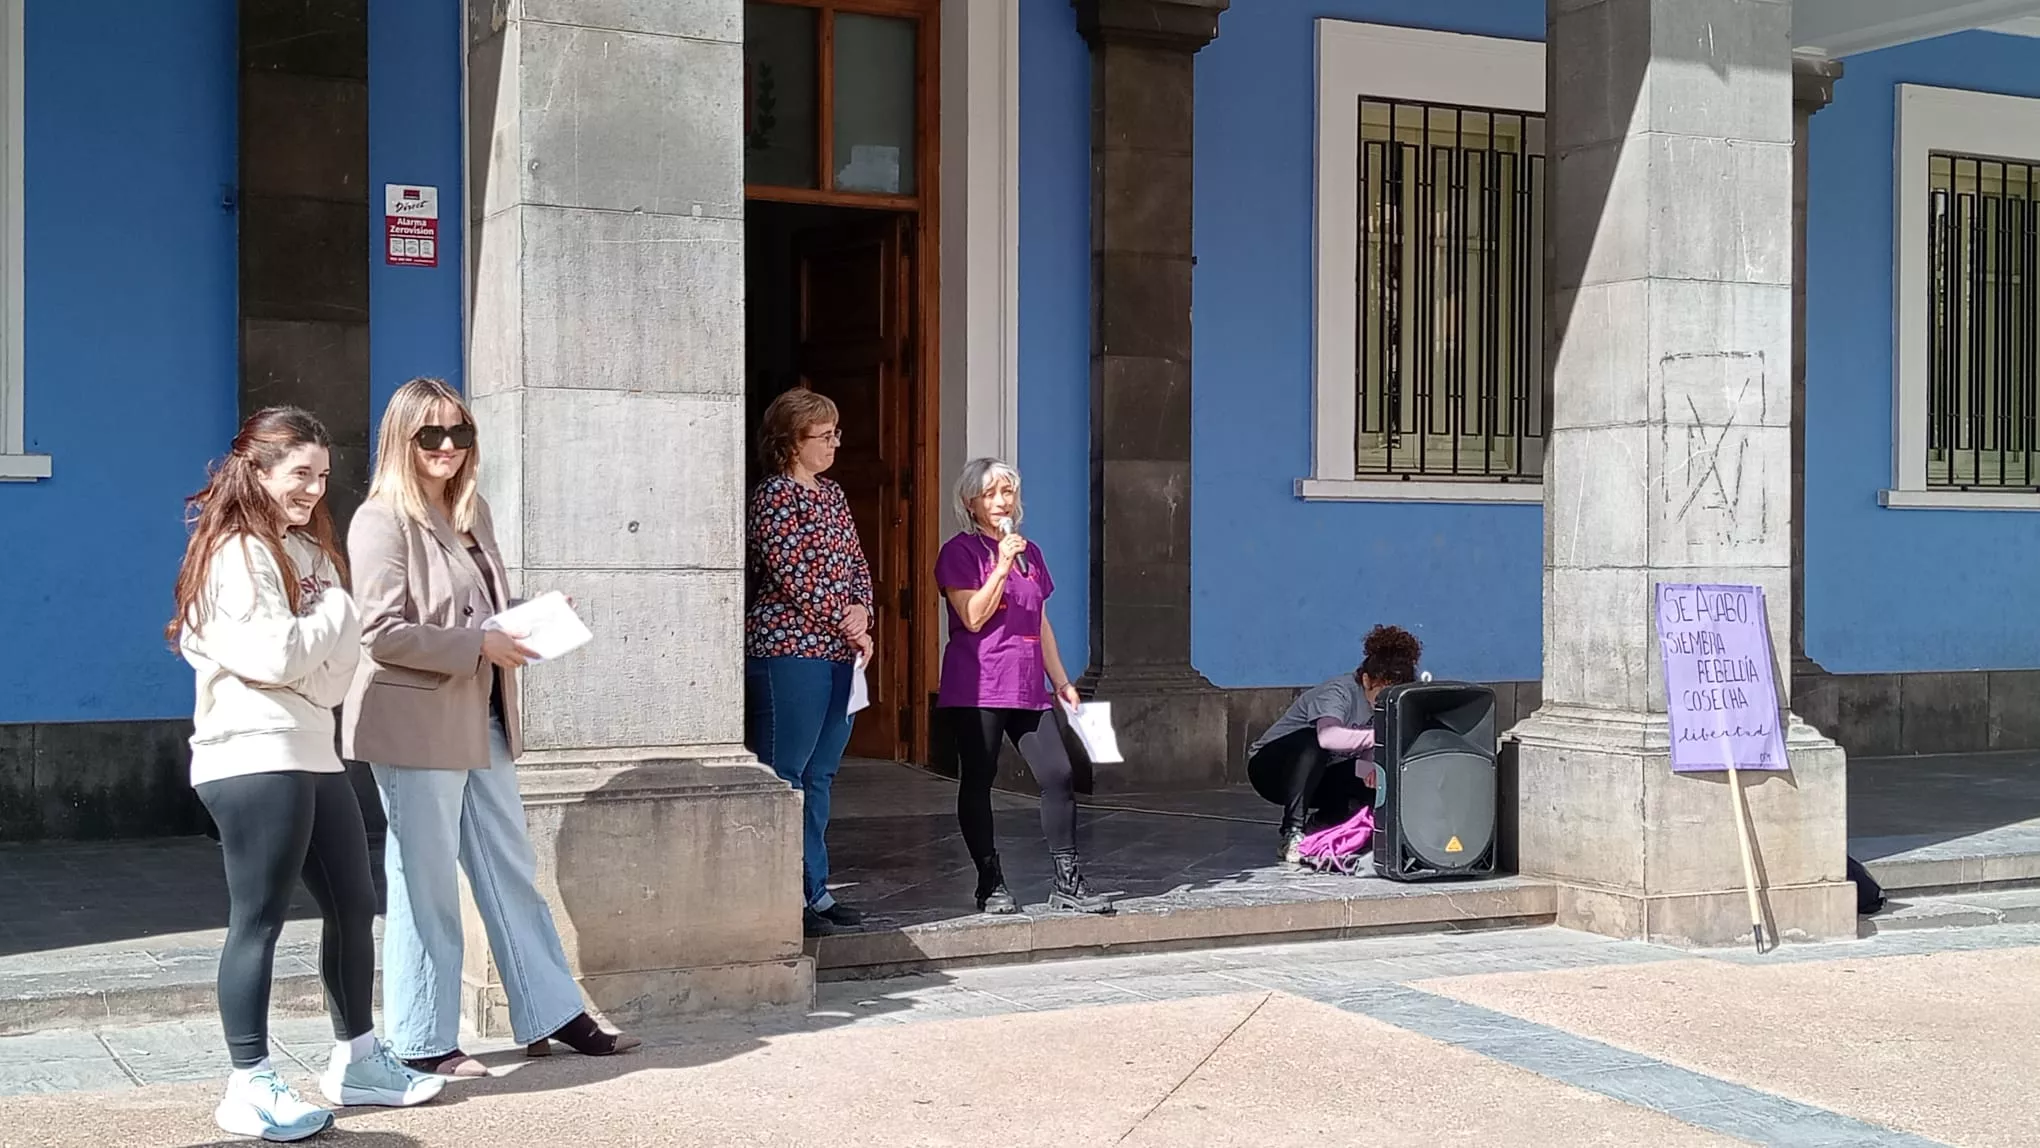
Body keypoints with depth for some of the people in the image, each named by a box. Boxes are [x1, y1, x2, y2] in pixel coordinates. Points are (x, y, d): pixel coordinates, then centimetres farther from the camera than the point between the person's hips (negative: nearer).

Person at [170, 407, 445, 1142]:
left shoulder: (307, 549, 19)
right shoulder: (235, 553, -10)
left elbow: (343, 651, 14)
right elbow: (276, 655, -18)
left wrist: (321, 631, -6)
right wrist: (329, 614, -3)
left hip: (311, 752, 9)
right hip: (254, 758, -9)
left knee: (354, 905, 13)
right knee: (259, 919, -5)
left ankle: (357, 1062, 25)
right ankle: (249, 1088, 1)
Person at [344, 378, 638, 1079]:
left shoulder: (472, 512, 13)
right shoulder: (383, 520, -11)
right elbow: (383, 631, -19)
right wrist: (480, 645, -19)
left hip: (481, 724, 8)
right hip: (416, 726, -8)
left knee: (513, 874, 13)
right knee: (426, 887, 1)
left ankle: (553, 1017, 21)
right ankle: (423, 1043, 13)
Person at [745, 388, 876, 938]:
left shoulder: (832, 494, 17)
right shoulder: (774, 496, -9)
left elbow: (857, 563, 18)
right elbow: (793, 576, -16)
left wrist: (862, 611, -2)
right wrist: (847, 624, -11)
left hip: (838, 653, 9)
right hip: (788, 650, -9)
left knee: (819, 775, 12)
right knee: (784, 775, -4)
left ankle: (814, 890, 18)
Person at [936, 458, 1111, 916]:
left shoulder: (1029, 552, 16)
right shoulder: (959, 552, -3)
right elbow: (973, 617, -13)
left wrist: (1061, 681, 17)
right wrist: (1002, 566, -19)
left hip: (1026, 689, 6)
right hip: (976, 689, -5)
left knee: (1059, 776, -3)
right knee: (978, 783, 1)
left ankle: (1068, 883, 2)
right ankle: (991, 885, 11)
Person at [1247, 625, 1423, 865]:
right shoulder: (1339, 692, -27)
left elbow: (1370, 760, -7)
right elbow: (1329, 736, -49)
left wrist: (1375, 769, -31)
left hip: (1317, 778, 8)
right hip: (1269, 767, -7)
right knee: (1313, 741, -37)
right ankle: (1292, 832, -31)